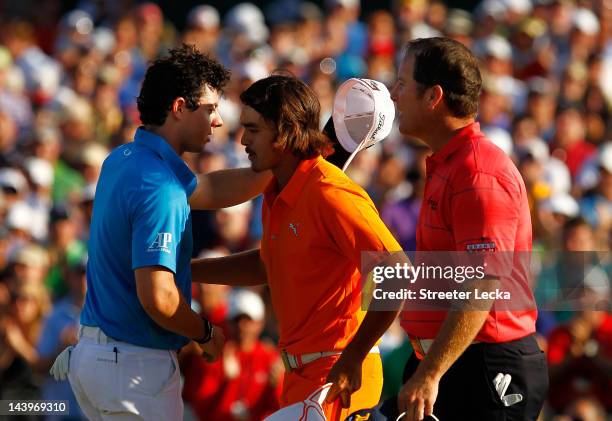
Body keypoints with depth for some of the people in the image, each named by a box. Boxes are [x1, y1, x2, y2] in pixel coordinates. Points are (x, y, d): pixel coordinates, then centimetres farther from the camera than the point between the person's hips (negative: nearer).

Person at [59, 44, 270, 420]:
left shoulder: (124, 159, 9)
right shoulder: (159, 189, -22)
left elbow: (208, 190, 22)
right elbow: (158, 298, -27)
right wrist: (206, 334, -7)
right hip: (135, 368, -9)